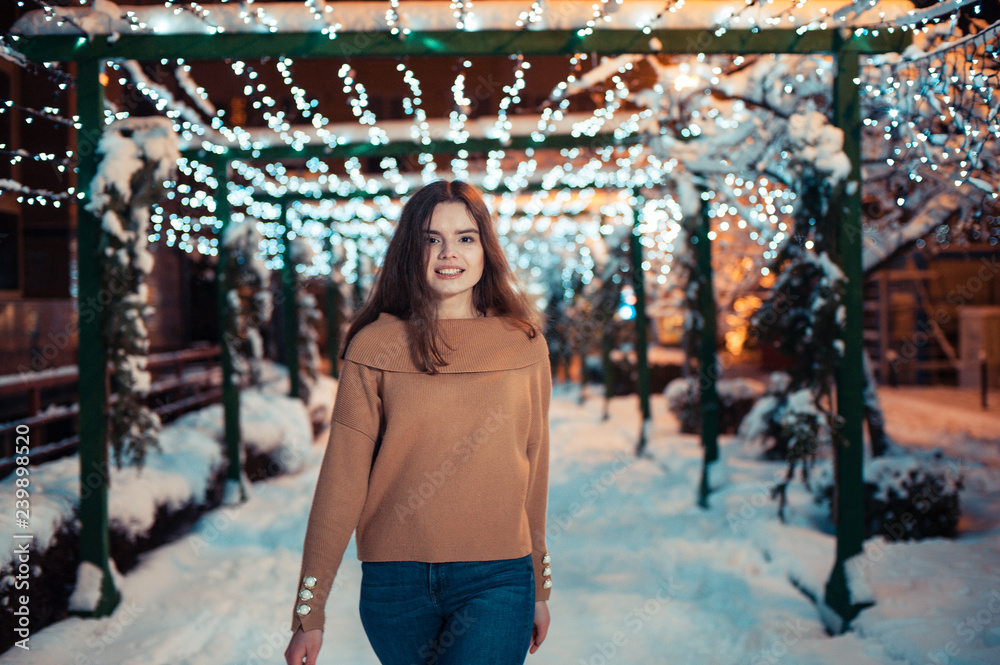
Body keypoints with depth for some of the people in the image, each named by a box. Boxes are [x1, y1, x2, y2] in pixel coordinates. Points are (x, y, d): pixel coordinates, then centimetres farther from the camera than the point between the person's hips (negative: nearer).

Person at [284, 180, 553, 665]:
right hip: (395, 583, 0)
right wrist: (309, 610, -3)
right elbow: (342, 479, -2)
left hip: (496, 579, 0)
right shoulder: (373, 347, -1)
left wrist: (539, 587, 17)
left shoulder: (524, 344, 3)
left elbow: (534, 467, 11)